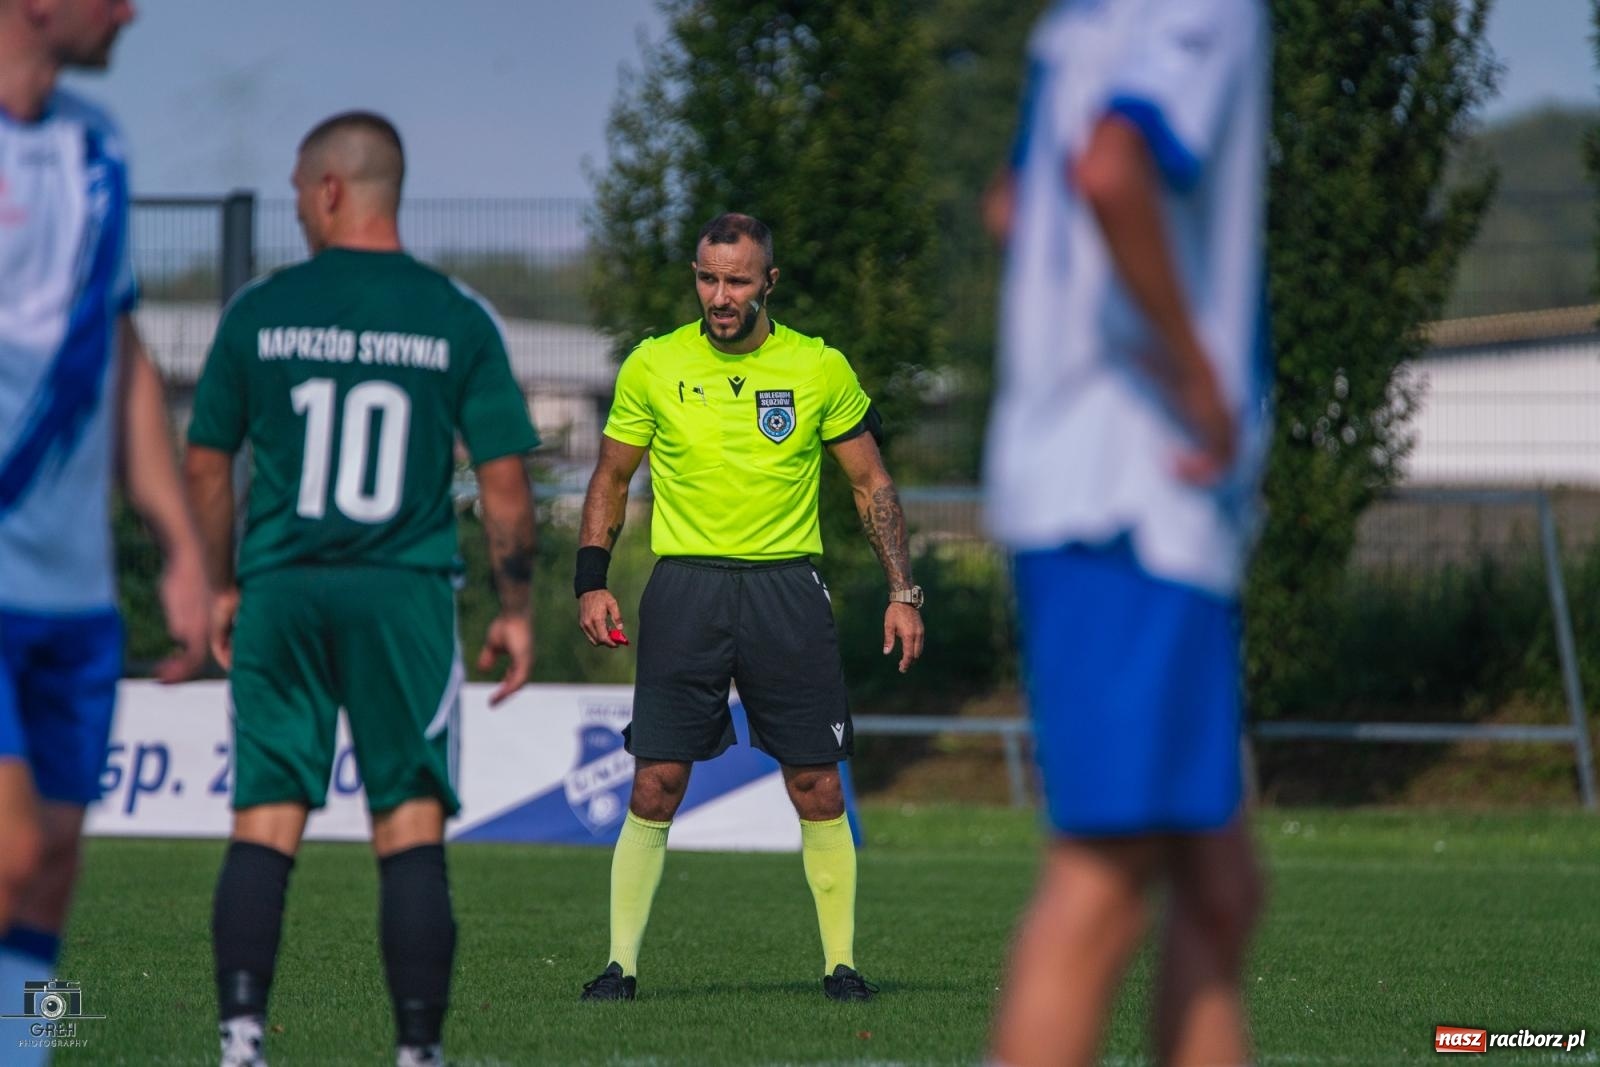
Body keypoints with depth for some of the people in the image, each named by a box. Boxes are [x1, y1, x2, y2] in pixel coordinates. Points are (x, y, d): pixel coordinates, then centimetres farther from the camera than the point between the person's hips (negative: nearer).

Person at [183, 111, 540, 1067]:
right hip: (406, 594, -1)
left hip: (280, 593, 1)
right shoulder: (459, 318, 1)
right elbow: (505, 476, -1)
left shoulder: (260, 310, 3)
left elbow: (206, 465, 8)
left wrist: (223, 588, 21)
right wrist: (517, 611, 8)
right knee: (412, 827, 2)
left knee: (265, 824, 4)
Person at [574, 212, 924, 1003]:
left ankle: (841, 964, 10)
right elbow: (611, 477, 12)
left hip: (785, 586, 0)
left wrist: (902, 592, 3)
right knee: (656, 787, -5)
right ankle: (620, 964, 3)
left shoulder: (819, 368, 2)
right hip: (685, 589, 0)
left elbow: (870, 483, 10)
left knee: (818, 790, 0)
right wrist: (591, 581, 2)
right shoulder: (654, 366, 2)